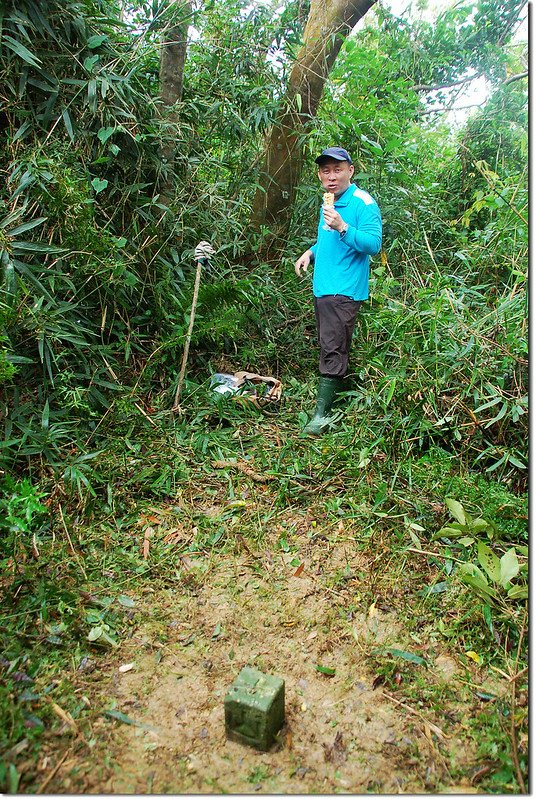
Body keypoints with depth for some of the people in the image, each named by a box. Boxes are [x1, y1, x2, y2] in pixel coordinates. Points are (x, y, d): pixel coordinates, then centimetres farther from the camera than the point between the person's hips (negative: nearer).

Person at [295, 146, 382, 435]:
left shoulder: (363, 203, -11)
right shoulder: (328, 204, 16)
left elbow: (374, 244, -19)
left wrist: (342, 227, -29)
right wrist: (311, 252, 11)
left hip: (344, 291, -9)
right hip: (322, 288, 9)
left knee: (332, 350, -10)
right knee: (328, 346, 16)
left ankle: (322, 414, -8)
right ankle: (339, 390, 30)